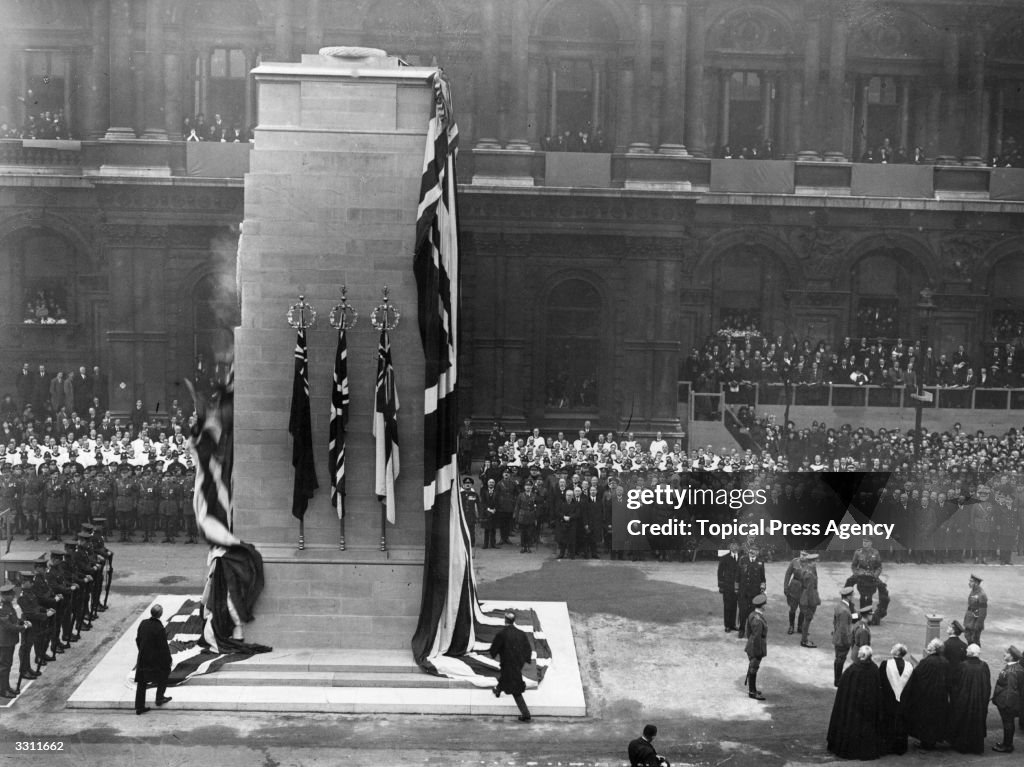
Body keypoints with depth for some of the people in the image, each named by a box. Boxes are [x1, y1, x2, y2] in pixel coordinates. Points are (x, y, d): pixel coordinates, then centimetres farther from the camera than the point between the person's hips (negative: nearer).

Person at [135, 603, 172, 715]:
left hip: (143, 658, 5)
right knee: (163, 676, 23)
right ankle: (159, 698, 30)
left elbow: (138, 640, 6)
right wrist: (169, 660, -5)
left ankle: (139, 706, 17)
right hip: (156, 660, -5)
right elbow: (164, 647, -18)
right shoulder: (160, 628, -25)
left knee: (141, 682, 13)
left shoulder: (143, 624, -7)